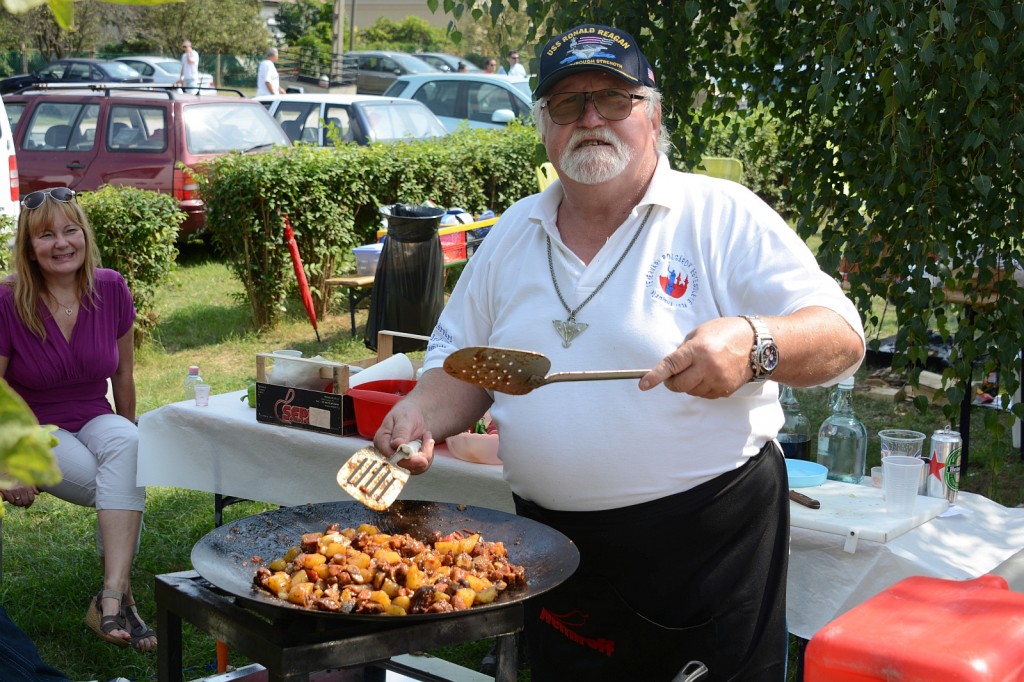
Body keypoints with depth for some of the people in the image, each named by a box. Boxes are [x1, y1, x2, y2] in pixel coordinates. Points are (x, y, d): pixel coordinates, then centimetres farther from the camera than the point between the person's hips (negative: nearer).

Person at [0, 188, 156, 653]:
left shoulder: (111, 290, -4)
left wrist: (126, 439, 17)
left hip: (94, 421, 3)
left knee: (127, 443, -34)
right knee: (123, 486, -29)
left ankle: (110, 597, -39)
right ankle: (121, 596, -10)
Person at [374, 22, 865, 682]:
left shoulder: (723, 215, -7)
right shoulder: (512, 234, 9)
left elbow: (841, 338, -12)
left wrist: (752, 344, -31)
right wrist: (423, 415, -6)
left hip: (709, 541, -4)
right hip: (553, 546, 5)